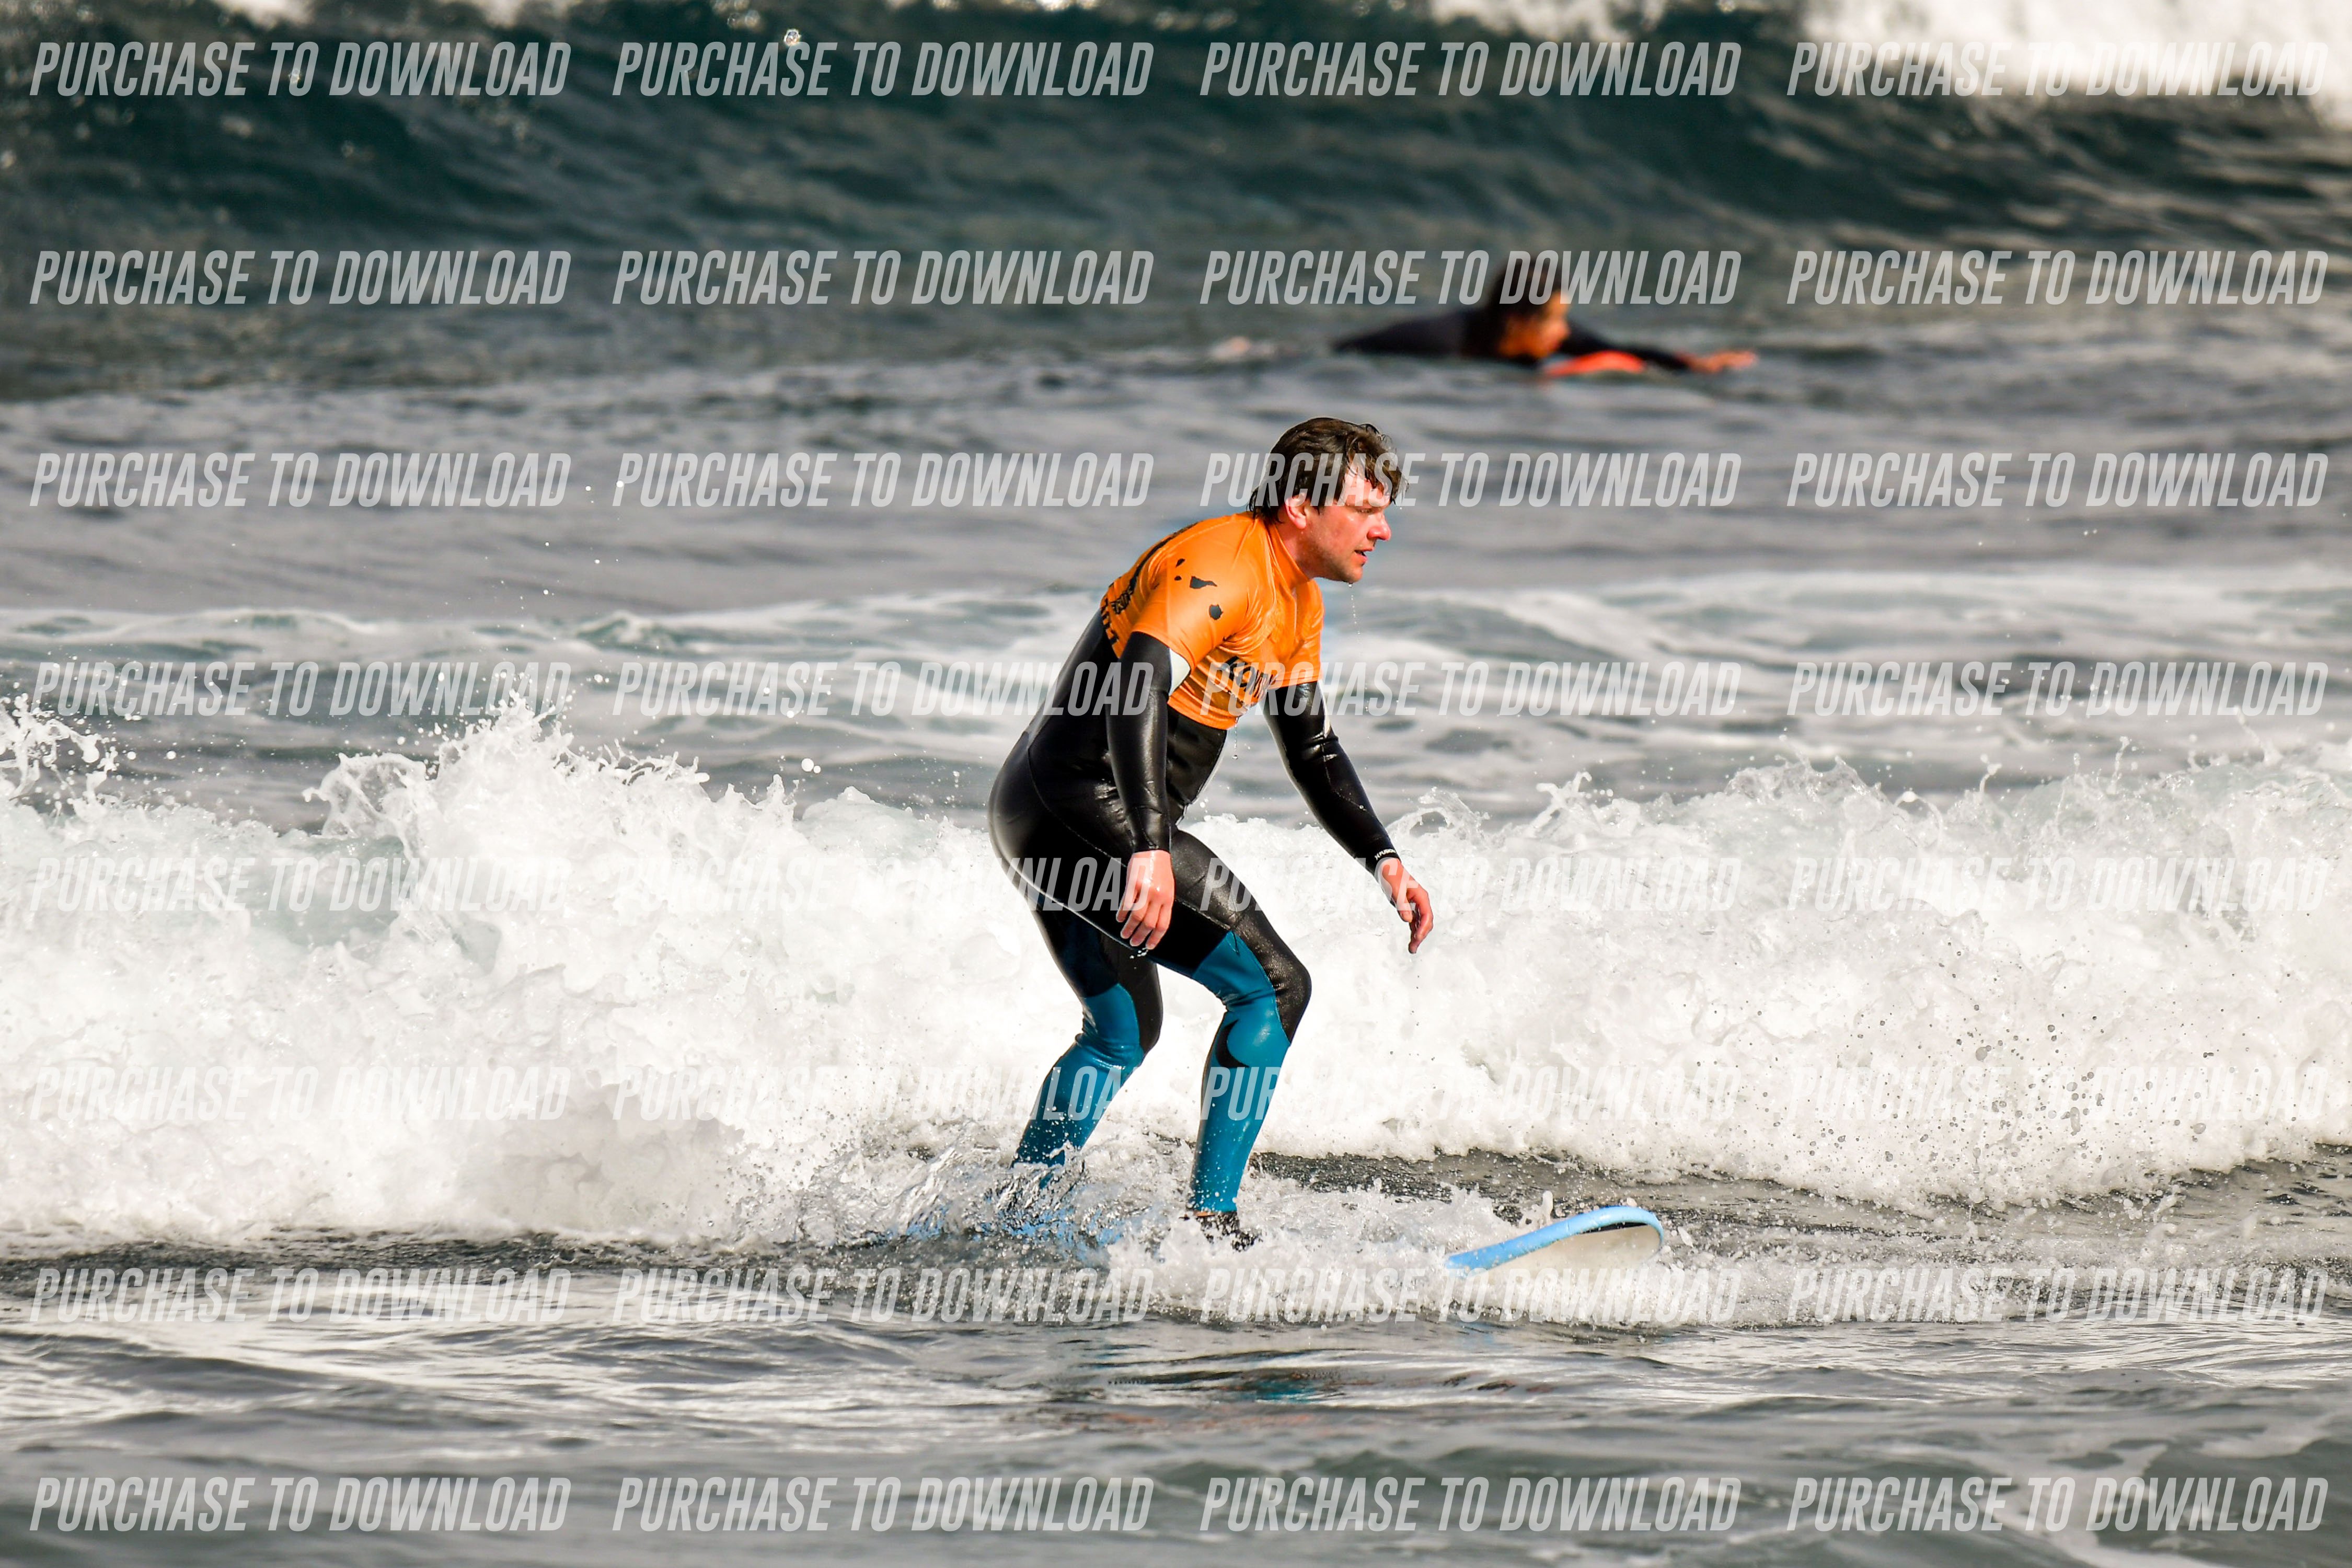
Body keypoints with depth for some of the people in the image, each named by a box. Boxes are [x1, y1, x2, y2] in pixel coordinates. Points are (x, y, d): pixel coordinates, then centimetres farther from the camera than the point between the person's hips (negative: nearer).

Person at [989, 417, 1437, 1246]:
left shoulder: (1296, 602, 16)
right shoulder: (1220, 567, -16)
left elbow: (1312, 749, 25)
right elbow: (1138, 689, -31)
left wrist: (1383, 861, 12)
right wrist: (1149, 850, -41)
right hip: (1088, 809, -11)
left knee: (1124, 1034, 22)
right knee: (1273, 985, -11)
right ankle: (1210, 1220, -12)